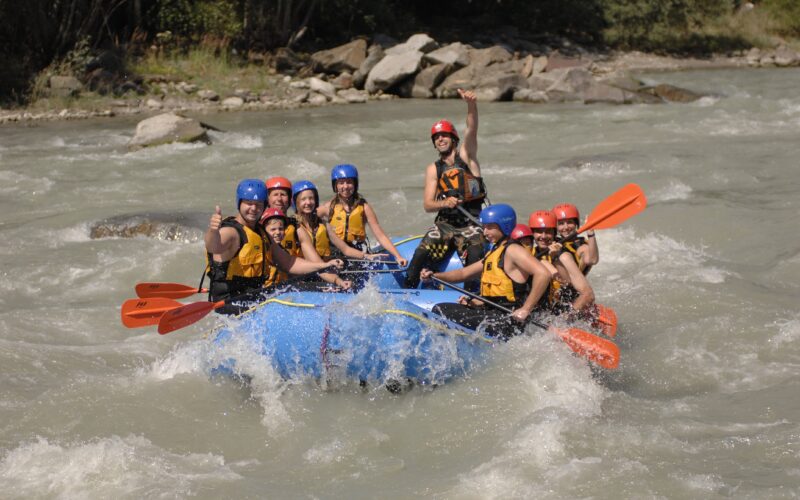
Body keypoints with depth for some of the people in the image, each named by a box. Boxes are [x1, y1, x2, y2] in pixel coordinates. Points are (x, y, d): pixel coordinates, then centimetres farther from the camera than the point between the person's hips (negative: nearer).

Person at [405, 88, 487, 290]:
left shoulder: (466, 156, 5)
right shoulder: (433, 169, 10)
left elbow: (472, 129, -14)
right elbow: (427, 205, 2)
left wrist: (471, 104, -33)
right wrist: (445, 203, -21)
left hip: (471, 224, -2)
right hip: (445, 224, 2)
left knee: (475, 257, -28)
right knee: (421, 254, -19)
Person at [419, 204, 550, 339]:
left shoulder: (513, 251, -10)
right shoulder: (494, 253, 21)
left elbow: (543, 274, -24)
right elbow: (463, 273, 27)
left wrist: (526, 309, -24)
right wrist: (435, 276, 12)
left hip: (507, 320, -10)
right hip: (492, 312, 10)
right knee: (440, 309, 8)